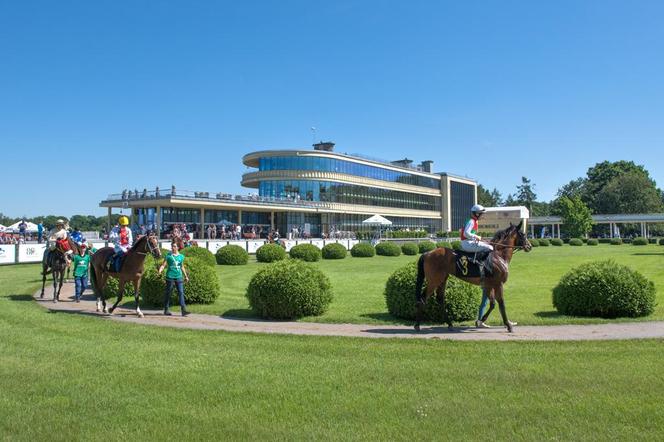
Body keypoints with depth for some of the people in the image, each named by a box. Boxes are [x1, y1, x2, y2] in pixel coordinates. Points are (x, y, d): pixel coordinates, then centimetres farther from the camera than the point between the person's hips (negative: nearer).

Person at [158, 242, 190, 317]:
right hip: (170, 276, -3)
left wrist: (186, 276, 21)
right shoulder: (168, 256, -1)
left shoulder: (181, 256, 9)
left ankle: (183, 310, -8)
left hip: (179, 277, 3)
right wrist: (160, 271, -25)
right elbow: (163, 265, -6)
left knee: (181, 292, -4)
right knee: (168, 293, 6)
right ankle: (166, 310, 17)